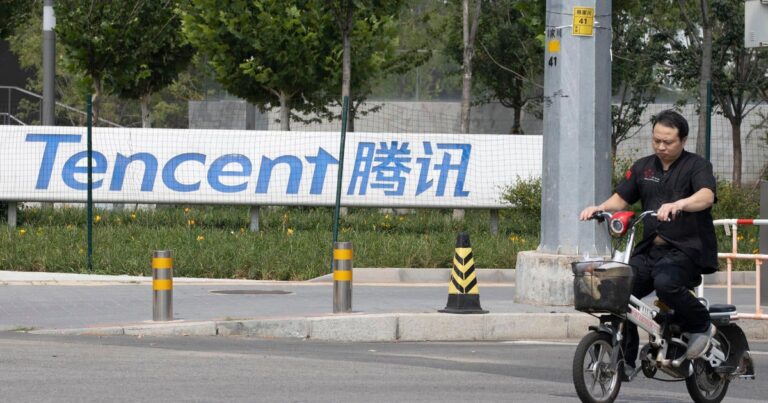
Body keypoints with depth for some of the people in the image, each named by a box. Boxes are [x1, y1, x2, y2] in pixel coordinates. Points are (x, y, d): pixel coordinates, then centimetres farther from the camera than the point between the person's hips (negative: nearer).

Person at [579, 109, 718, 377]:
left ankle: (701, 326, -9)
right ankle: (626, 362, -2)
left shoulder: (697, 166, -1)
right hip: (650, 248, 6)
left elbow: (706, 196, -20)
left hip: (686, 249, -6)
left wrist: (678, 204, -41)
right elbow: (621, 198, 14)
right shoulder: (643, 167, 18)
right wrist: (599, 208, -8)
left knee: (665, 282, -35)